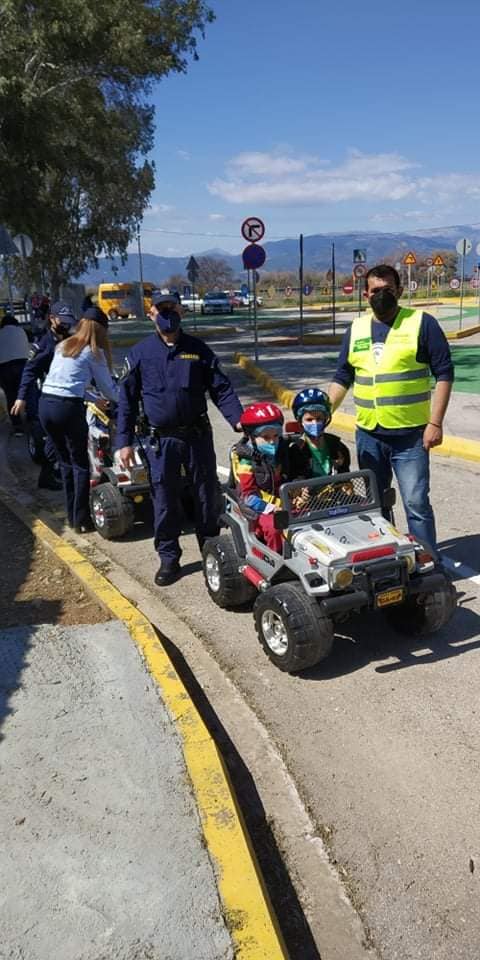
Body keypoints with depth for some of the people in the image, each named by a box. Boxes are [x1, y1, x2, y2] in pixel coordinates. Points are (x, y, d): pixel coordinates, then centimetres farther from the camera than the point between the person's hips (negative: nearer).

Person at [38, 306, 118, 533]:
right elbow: (108, 388, 5)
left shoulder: (62, 346, 20)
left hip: (45, 404, 7)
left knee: (65, 462, 17)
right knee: (80, 464, 6)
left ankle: (72, 516, 23)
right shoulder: (94, 352, 0)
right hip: (68, 407, -6)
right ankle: (81, 520, 8)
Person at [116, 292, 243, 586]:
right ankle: (169, 558, 20)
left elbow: (221, 388, 1)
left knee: (208, 495, 10)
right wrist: (125, 442, -2)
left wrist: (238, 419, -14)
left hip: (198, 435, 1)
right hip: (161, 440, -1)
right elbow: (127, 400, 2)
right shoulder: (140, 353, 1)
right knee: (165, 500, 5)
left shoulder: (199, 350, 3)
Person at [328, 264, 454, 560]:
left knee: (416, 502, -5)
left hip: (410, 434, -5)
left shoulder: (422, 323, -3)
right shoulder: (356, 328, 10)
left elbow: (444, 373, -5)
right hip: (368, 435, 5)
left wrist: (435, 423, -12)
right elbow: (343, 377, 15)